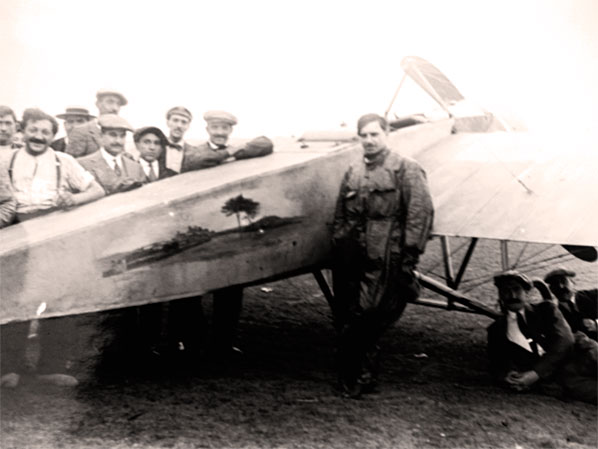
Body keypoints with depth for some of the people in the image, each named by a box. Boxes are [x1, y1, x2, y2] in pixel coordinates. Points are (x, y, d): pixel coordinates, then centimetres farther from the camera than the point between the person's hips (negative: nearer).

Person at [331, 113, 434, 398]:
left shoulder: (406, 170, -2)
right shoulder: (352, 173, 16)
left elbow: (421, 214, -8)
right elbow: (340, 216, 20)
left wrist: (410, 256, -12)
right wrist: (337, 250, 15)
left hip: (383, 260, -6)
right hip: (349, 261, 6)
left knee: (364, 318, -7)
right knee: (344, 318, 10)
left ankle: (362, 379, 11)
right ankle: (350, 379, 26)